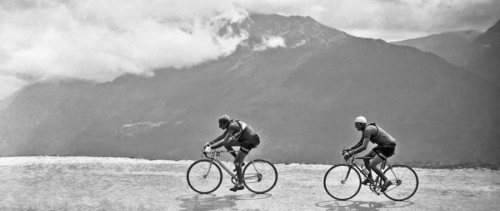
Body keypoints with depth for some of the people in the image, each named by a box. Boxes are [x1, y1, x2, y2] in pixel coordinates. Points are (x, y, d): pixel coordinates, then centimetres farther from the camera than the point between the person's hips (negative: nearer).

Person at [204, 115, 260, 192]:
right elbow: (222, 136, 16)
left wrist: (211, 147, -28)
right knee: (227, 144, 7)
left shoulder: (232, 126, -23)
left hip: (251, 141, -9)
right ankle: (240, 162, 14)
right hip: (245, 139, 9)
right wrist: (210, 142, 9)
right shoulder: (231, 124, 5)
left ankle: (240, 184, 3)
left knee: (237, 162, -7)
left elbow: (224, 141, -29)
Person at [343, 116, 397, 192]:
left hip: (388, 147, -10)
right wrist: (349, 148, 7)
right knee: (366, 158, 11)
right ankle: (370, 178, 21)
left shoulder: (368, 130, -23)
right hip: (382, 146, 10)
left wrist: (350, 153, -30)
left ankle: (386, 181, -4)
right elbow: (360, 143, 19)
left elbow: (364, 147, -31)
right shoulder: (365, 130, 8)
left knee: (372, 165, -14)